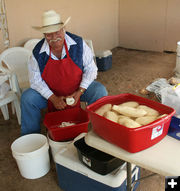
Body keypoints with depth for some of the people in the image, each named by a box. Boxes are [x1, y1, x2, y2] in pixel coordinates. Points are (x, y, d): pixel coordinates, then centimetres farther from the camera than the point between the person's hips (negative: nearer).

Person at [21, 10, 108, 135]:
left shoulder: (78, 44, -13)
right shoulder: (38, 52, -11)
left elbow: (91, 69, -8)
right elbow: (36, 80, -8)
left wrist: (79, 92, -21)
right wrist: (53, 98, -21)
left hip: (79, 89, 0)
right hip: (50, 93, 1)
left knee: (100, 91, -25)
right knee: (27, 98, -20)